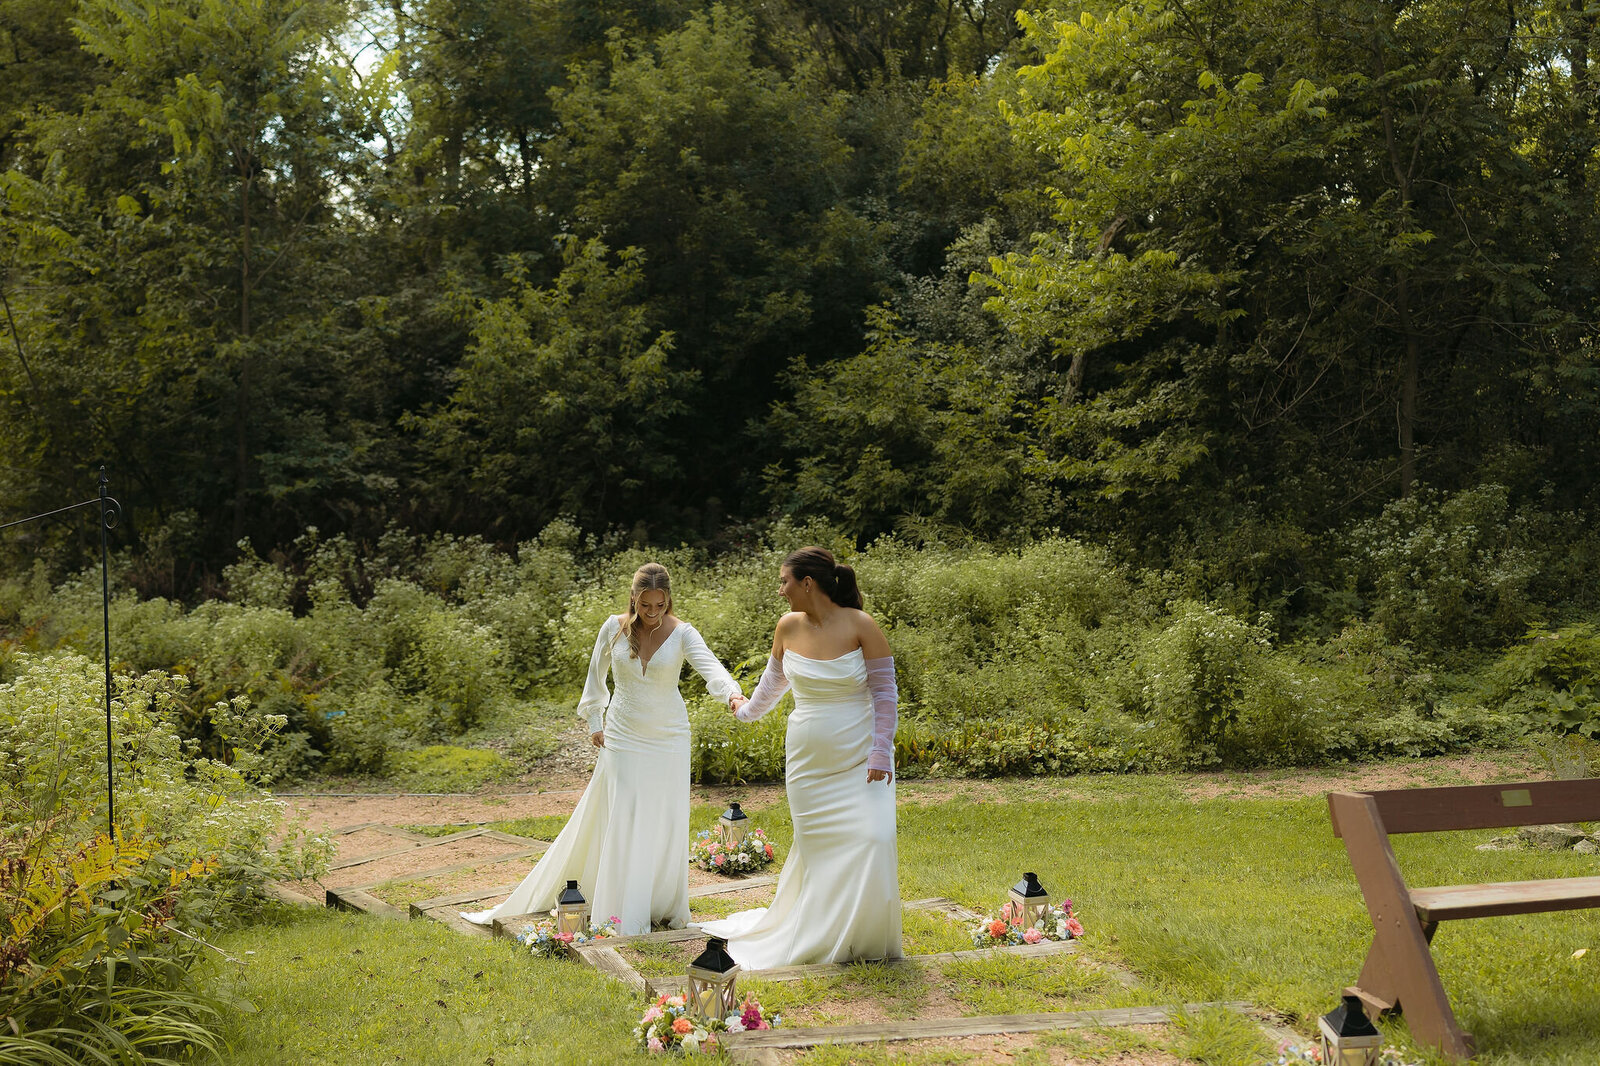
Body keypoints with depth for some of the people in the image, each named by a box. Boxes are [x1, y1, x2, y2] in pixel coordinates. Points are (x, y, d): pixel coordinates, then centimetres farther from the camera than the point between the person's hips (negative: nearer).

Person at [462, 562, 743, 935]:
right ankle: (624, 915, 8)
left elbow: (710, 667, -27)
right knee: (621, 821, 1)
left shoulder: (681, 633, -10)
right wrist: (594, 721, 10)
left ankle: (665, 908, 22)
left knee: (665, 821, 6)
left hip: (668, 740, -1)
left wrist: (733, 694, -46)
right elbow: (596, 674, 11)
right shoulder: (614, 628, -4)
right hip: (623, 737, 1)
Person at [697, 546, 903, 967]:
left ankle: (865, 940, 3)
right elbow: (773, 680, 21)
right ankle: (820, 937, 19)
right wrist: (747, 712, 35)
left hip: (859, 759, -4)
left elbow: (884, 692, -8)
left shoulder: (861, 626, -11)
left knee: (872, 841, -13)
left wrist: (880, 754, -13)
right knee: (816, 847, 5)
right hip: (807, 761, 4)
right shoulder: (789, 627, 1)